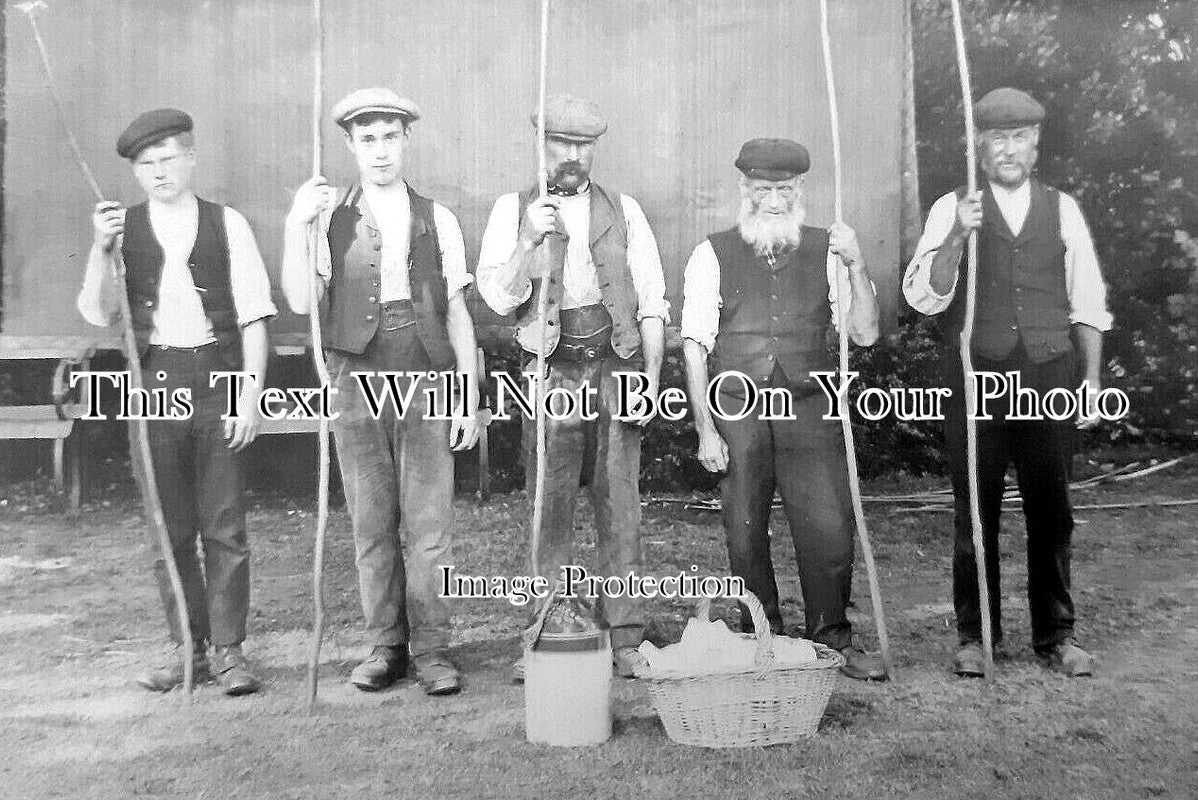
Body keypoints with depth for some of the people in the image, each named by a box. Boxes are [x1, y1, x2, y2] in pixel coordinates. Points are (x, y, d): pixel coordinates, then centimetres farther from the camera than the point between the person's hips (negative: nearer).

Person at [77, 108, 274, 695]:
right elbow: (98, 314, 3)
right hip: (155, 383, 2)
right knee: (170, 528, 8)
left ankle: (229, 650, 12)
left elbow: (253, 316, 1)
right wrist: (100, 251, -13)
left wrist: (251, 393, -6)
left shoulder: (227, 224, 3)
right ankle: (189, 650, 20)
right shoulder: (124, 227, 8)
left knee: (224, 526, 1)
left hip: (219, 382, -2)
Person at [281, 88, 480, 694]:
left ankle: (430, 649, 11)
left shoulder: (437, 219, 7)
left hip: (427, 381, 0)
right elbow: (300, 302, -3)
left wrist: (468, 399, 3)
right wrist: (295, 226, -12)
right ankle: (385, 646, 20)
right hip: (357, 384, 1)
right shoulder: (329, 217, 7)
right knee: (372, 526, 8)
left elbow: (458, 314, 7)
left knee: (429, 526, 0)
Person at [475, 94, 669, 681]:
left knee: (620, 507, 3)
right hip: (551, 373, -1)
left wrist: (652, 379, -1)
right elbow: (499, 298, -3)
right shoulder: (514, 210, 7)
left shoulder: (623, 210, 10)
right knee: (550, 508, 1)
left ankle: (625, 636, 12)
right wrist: (530, 241, -18)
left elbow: (652, 302, 8)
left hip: (617, 370, 1)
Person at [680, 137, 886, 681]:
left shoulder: (825, 251, 7)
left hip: (809, 408, 1)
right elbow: (694, 346, 1)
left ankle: (831, 640, 19)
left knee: (829, 528, -2)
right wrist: (705, 429, -4)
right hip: (736, 410, -1)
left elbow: (866, 334, 5)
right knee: (744, 532, 5)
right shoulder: (713, 255, 3)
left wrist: (856, 266, -9)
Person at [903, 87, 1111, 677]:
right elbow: (923, 298, -7)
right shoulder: (951, 209, 3)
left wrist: (1092, 375, 7)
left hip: (1049, 373, 2)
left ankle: (1055, 635, 21)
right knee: (975, 512, 4)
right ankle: (975, 636, 16)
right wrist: (956, 238, -21)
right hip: (976, 377, -2)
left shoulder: (1062, 209, 10)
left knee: (1051, 510, 7)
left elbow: (1087, 302, 13)